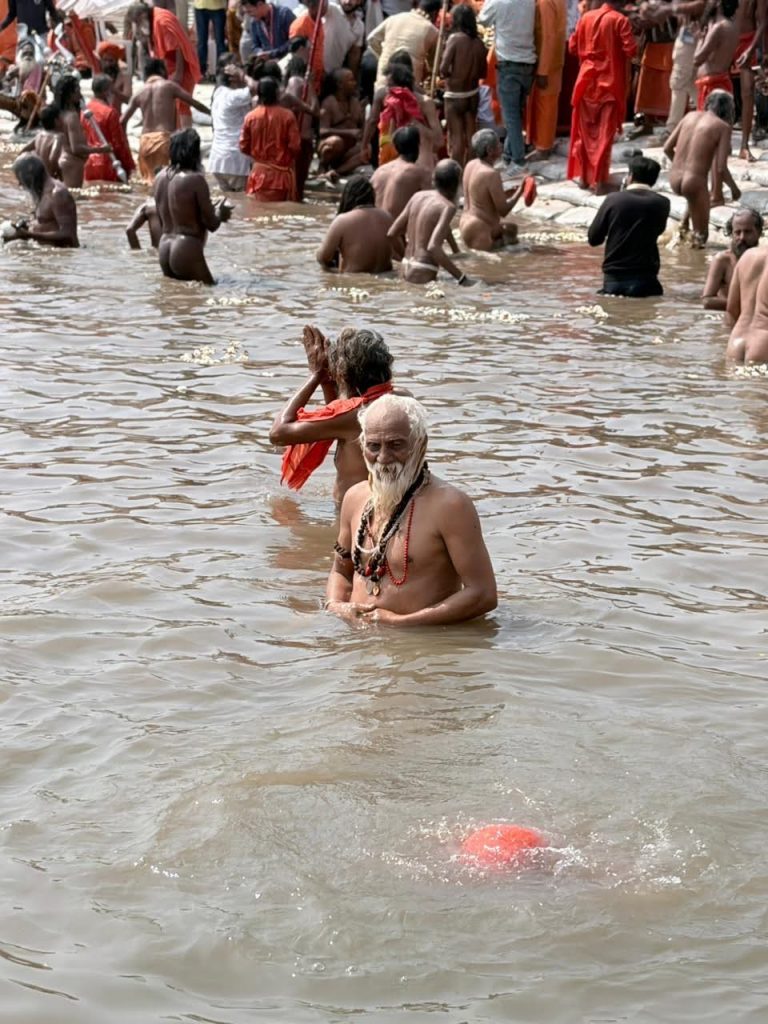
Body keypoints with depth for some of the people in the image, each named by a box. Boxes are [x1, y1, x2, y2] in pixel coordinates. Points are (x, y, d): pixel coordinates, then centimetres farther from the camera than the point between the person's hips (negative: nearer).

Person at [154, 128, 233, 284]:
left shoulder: (161, 177, 8)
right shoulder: (196, 179, -14)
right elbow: (212, 224, -10)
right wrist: (220, 213, 14)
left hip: (164, 249, 8)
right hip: (187, 251, -8)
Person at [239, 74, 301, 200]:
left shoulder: (250, 117, -3)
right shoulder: (287, 116, -10)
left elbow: (244, 147, 3)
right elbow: (295, 146, -9)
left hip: (259, 172, 2)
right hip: (282, 172, -2)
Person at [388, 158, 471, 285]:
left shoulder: (418, 196, 9)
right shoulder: (448, 207, -10)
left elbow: (392, 233, 12)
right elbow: (433, 247, -22)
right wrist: (461, 277, -20)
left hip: (406, 266, 7)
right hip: (424, 274, -7)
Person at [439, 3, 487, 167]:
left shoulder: (454, 38, -17)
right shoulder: (479, 42, -2)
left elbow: (443, 69, -21)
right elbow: (483, 73, 6)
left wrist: (448, 74, 0)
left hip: (454, 95, -5)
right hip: (472, 94, 5)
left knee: (456, 136, 2)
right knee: (470, 134, 14)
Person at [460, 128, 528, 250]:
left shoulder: (471, 165, 1)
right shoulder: (491, 174, -24)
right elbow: (503, 211, -18)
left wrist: (511, 192, 12)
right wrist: (519, 192, -6)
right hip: (481, 230, -9)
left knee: (511, 228, 26)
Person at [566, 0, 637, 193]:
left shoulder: (586, 17, 1)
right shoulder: (620, 20, -11)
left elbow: (573, 47, 7)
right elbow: (631, 50, -15)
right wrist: (615, 49, 6)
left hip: (587, 81, 3)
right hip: (609, 83, -3)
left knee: (584, 131, 14)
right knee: (604, 134, 1)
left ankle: (583, 176, 17)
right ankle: (599, 180, -1)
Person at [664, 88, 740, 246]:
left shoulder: (690, 115, 11)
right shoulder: (723, 127, -4)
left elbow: (667, 148, 13)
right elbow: (721, 168, -10)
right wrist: (734, 188, 8)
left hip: (674, 179, 6)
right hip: (694, 182, -6)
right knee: (701, 237, 12)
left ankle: (685, 222, 28)